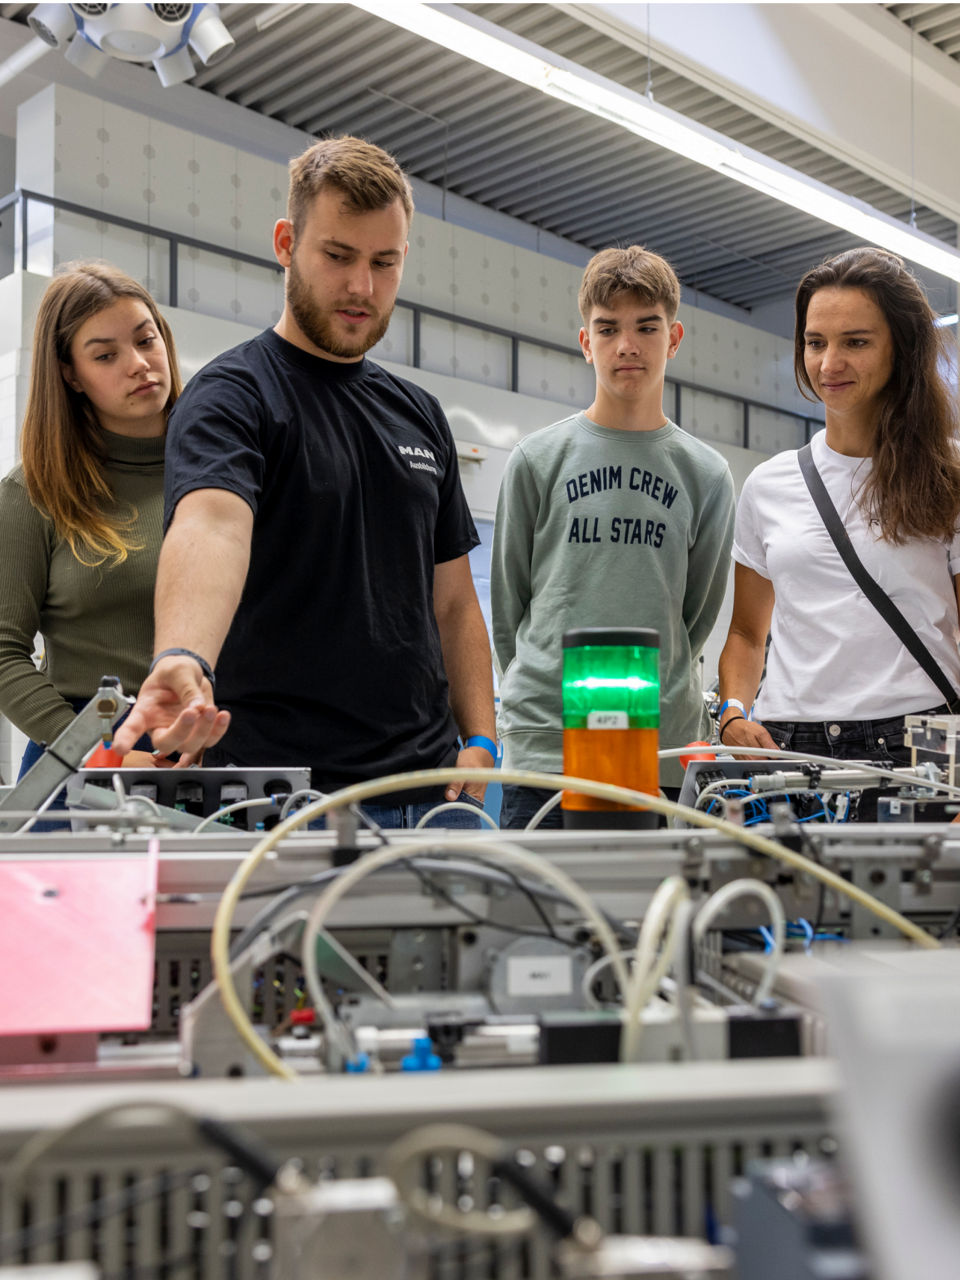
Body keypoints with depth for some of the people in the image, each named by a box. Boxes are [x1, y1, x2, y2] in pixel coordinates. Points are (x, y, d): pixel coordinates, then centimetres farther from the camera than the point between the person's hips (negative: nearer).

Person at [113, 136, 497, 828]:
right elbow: (211, 523, -28)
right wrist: (184, 661, -47)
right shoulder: (233, 394, -7)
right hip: (281, 796, -6)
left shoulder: (420, 414, 14)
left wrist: (480, 741, 4)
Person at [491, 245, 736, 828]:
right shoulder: (538, 459, 4)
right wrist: (545, 690, 8)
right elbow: (509, 605, 9)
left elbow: (699, 614, 13)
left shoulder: (707, 474, 8)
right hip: (543, 744, -1)